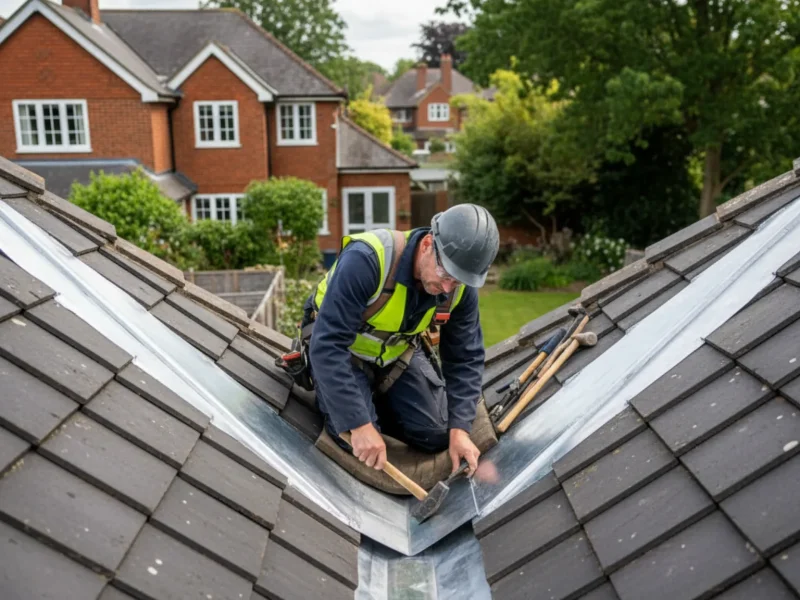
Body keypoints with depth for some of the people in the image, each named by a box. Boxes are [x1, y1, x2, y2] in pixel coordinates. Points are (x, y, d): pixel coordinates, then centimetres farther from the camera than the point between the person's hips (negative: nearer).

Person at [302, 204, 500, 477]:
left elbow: (465, 359, -10)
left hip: (399, 353, 5)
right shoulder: (366, 260, -39)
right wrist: (359, 424, -40)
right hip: (341, 352, -4)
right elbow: (327, 345, -39)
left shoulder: (461, 287, -20)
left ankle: (378, 401, 24)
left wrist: (459, 429, -22)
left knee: (438, 436, -3)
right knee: (359, 444, -19)